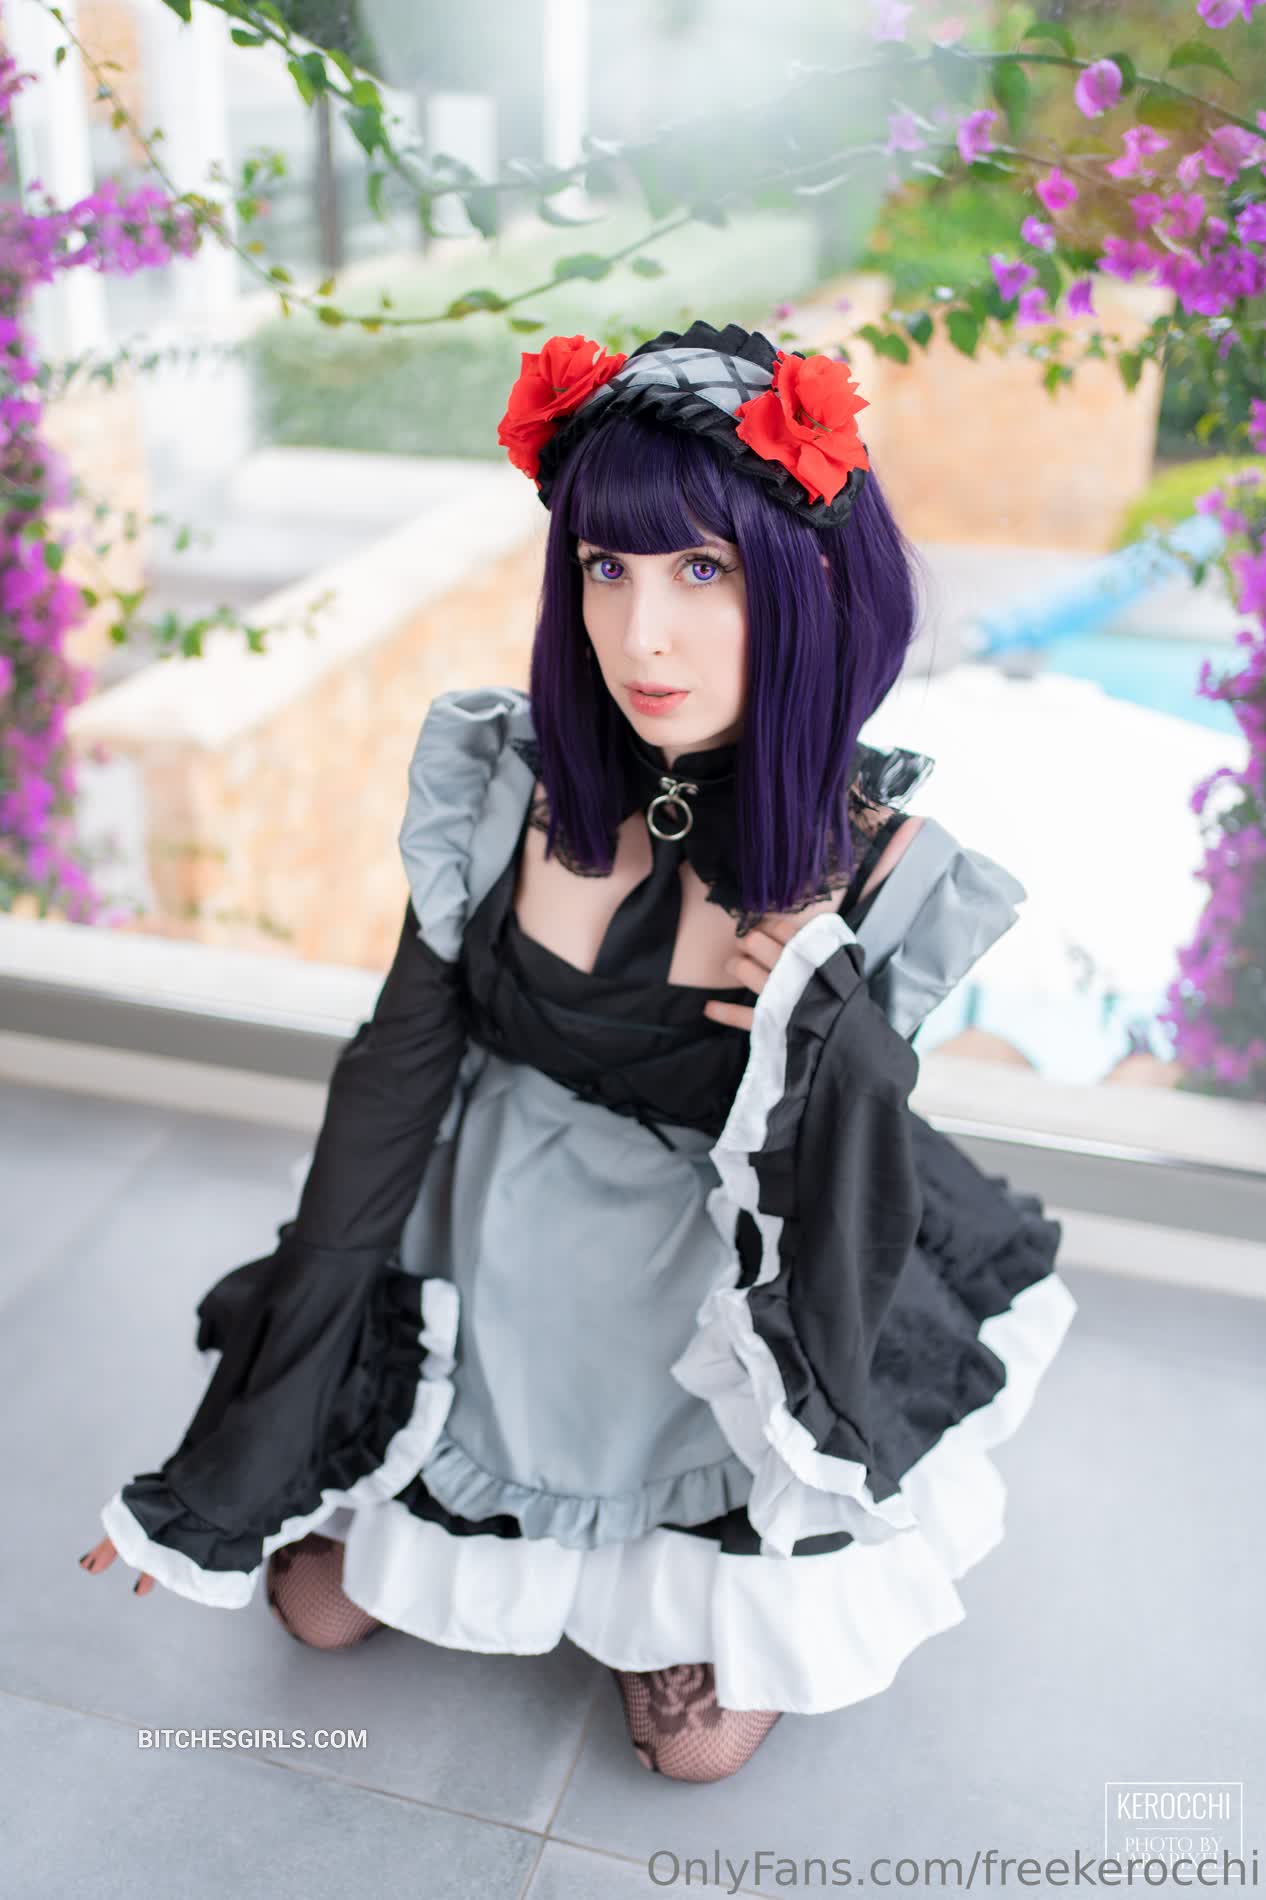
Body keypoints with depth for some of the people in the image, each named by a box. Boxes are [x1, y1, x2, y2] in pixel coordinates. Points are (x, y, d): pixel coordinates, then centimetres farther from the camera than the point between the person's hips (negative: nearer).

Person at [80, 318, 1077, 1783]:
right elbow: (391, 1082, -12)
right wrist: (246, 1444, -8)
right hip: (476, 1307, 3)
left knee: (696, 1741, 8)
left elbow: (852, 1243, -13)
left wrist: (841, 1051, -36)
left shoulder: (873, 867, -21)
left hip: (708, 1341, -2)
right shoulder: (507, 782, -17)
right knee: (320, 1607, 17)